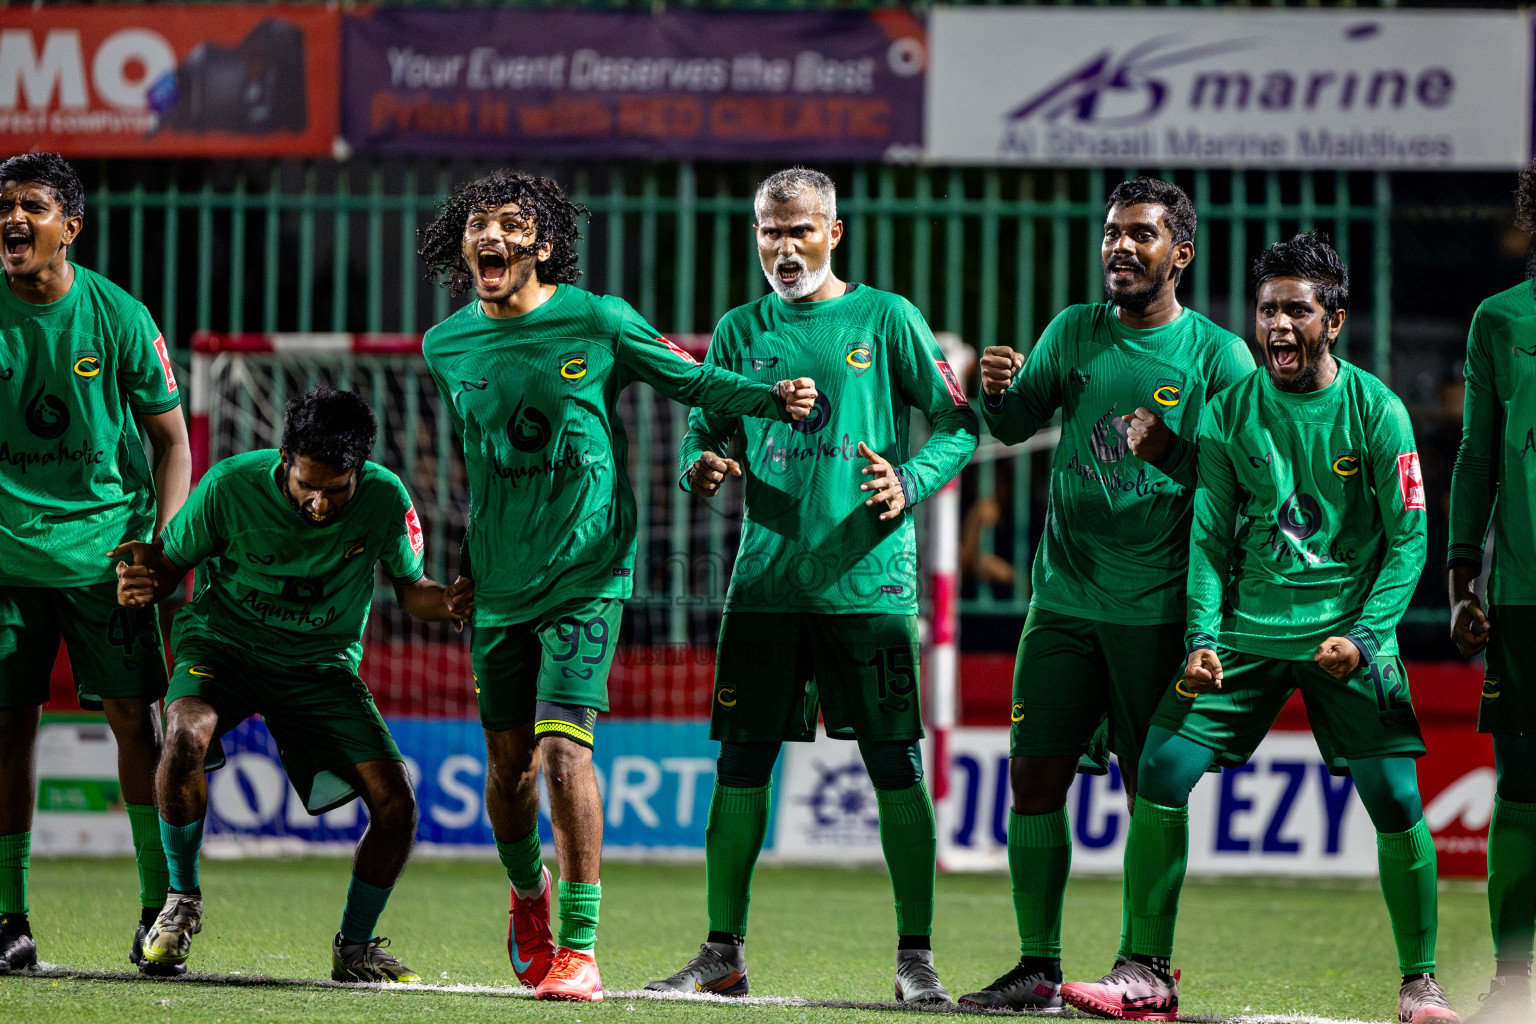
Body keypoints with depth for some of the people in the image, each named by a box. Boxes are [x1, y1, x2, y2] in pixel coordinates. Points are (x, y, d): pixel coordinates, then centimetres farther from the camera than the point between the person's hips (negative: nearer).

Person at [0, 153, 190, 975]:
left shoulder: (119, 318, -3)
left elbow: (172, 440, 5)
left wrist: (165, 544, -5)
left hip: (105, 549, -1)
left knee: (133, 719, -5)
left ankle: (160, 906, 5)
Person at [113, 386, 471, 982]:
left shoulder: (385, 499, -15)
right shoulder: (229, 487, -19)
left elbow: (410, 588, 1)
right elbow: (171, 561, -4)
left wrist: (448, 602, -22)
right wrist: (142, 587, -28)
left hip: (321, 665, 2)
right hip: (224, 644, -2)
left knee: (395, 802, -14)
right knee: (186, 735, -35)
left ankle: (354, 947, 12)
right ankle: (182, 900, -10)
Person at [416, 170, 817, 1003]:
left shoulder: (597, 324, -7)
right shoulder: (447, 347, 4)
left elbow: (689, 379, 6)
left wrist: (770, 398, -12)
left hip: (585, 578, -4)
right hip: (499, 583, 4)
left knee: (563, 748, -17)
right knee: (508, 763, 9)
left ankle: (579, 949, -12)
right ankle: (527, 894, 41)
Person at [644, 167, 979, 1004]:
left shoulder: (885, 319, 3)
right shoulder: (741, 331, 12)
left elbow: (958, 423, 4)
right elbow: (705, 430, 14)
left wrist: (909, 484, -14)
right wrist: (703, 467, -10)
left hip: (867, 580, -3)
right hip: (765, 581, 3)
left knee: (893, 762, -4)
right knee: (742, 762, 2)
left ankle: (915, 957, 2)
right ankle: (723, 953, 11)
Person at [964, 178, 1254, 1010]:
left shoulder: (1218, 356, -1)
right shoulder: (1074, 331, 11)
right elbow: (1013, 426, 7)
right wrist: (997, 393, -14)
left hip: (1158, 612, -4)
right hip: (1064, 599, 4)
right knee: (1034, 777, 0)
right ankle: (1038, 968, 6)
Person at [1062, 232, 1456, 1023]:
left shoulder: (1375, 411, -5)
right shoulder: (1228, 414, 2)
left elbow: (1407, 539, -3)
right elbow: (1212, 537, 5)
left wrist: (1361, 636, -14)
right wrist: (1203, 638, -8)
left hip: (1347, 634, -2)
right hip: (1248, 629, 2)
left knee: (1395, 800, -12)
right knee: (1163, 771, -10)